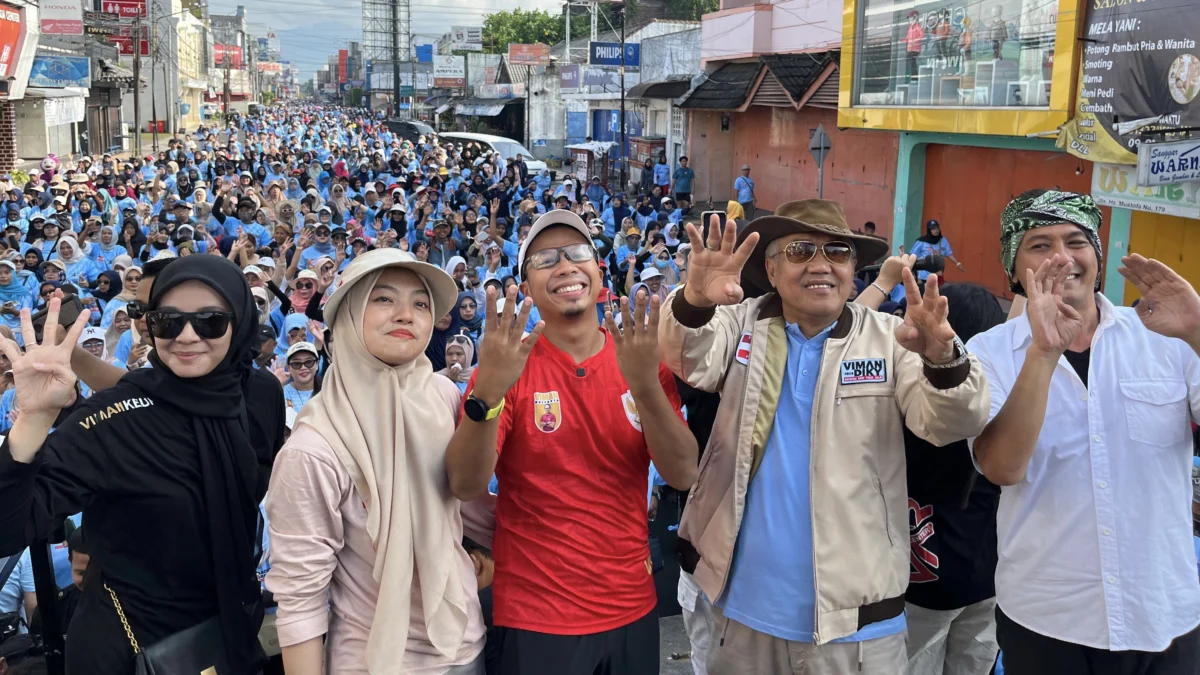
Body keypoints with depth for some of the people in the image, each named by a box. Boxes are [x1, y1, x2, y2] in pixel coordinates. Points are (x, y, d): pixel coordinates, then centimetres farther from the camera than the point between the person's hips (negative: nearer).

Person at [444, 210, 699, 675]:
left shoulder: (643, 361, -1)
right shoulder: (508, 366, -8)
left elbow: (683, 475, -11)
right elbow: (466, 486, -18)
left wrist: (645, 383, -26)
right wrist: (487, 392, -35)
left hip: (633, 609, 3)